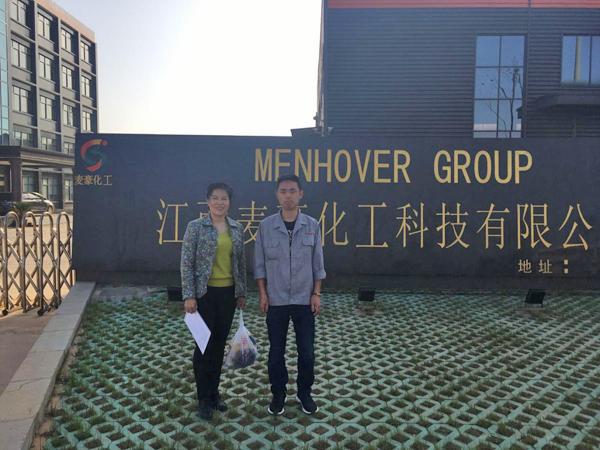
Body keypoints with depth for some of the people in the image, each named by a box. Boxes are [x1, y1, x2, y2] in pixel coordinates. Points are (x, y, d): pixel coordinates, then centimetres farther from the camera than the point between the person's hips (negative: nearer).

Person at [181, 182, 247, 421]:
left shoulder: (237, 228, 6)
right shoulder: (196, 226, -7)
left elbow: (241, 262, 11)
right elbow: (186, 263, -8)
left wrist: (242, 293, 10)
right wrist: (189, 296, -13)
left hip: (228, 293, 4)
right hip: (205, 293, -4)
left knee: (219, 344, 13)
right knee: (204, 345, 4)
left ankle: (214, 392, 29)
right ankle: (204, 399, 19)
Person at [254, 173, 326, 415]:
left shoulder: (312, 226, -1)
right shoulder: (266, 226, -3)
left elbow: (317, 264, 2)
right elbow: (259, 264, 1)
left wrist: (316, 294, -2)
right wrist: (262, 293, -4)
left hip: (304, 300, 1)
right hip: (276, 300, 0)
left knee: (306, 350, 8)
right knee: (276, 351, 10)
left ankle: (304, 392, 28)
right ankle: (278, 393, 28)